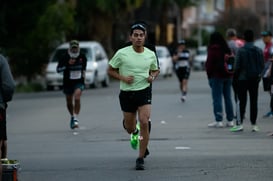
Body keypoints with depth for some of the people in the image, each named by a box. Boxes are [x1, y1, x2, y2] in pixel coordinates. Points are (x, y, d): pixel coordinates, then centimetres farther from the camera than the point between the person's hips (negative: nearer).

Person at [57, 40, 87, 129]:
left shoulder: (82, 57, -2)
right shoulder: (65, 58, -11)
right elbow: (58, 69, -16)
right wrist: (67, 64, -27)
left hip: (79, 82, 0)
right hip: (68, 82, 0)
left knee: (77, 98, -24)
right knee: (69, 102, 12)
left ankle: (76, 119, -20)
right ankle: (72, 117, 40)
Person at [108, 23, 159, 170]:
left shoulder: (150, 55, 1)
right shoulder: (122, 53, -7)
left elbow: (155, 70, 20)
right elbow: (110, 70, 3)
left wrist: (152, 77, -3)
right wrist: (123, 78, -14)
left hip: (144, 91, 0)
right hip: (127, 93, 0)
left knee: (144, 122, -18)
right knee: (129, 127, 10)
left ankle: (141, 158, -8)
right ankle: (134, 132, 53)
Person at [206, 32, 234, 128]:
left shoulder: (213, 49, -11)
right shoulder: (227, 49, 8)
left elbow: (209, 63, -11)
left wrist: (209, 75, -3)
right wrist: (230, 74, 15)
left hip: (217, 76, -6)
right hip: (228, 76, 6)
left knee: (217, 98, -4)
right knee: (228, 97, 11)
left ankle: (218, 120, -8)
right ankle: (230, 120, 13)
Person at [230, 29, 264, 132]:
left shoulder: (241, 51, -11)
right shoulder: (259, 51, -1)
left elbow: (237, 66, -10)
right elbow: (262, 65, 2)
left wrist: (236, 76, 6)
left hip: (243, 79, -3)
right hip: (255, 79, 3)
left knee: (242, 102, 1)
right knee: (254, 102, 7)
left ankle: (240, 123, -5)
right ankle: (254, 124, 7)